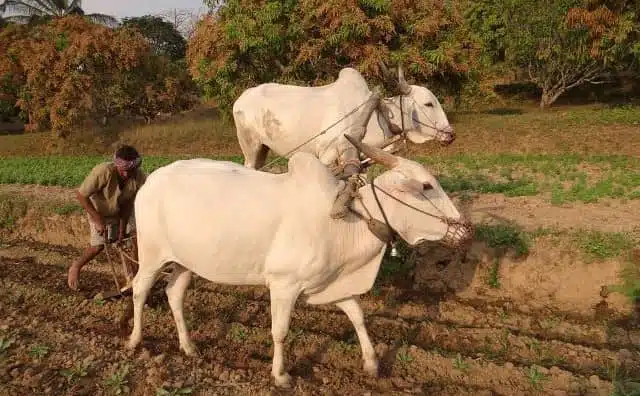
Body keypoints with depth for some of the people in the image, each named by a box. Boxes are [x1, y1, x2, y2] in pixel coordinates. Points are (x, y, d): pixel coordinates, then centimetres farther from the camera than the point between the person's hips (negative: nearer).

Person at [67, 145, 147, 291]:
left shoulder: (140, 178, -30)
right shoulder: (103, 171, -38)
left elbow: (128, 204, -21)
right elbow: (81, 195, -28)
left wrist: (122, 231, -22)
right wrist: (98, 220, -31)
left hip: (123, 210, 3)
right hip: (99, 211, -3)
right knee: (99, 245, -5)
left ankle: (135, 273, 10)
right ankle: (76, 267, 24)